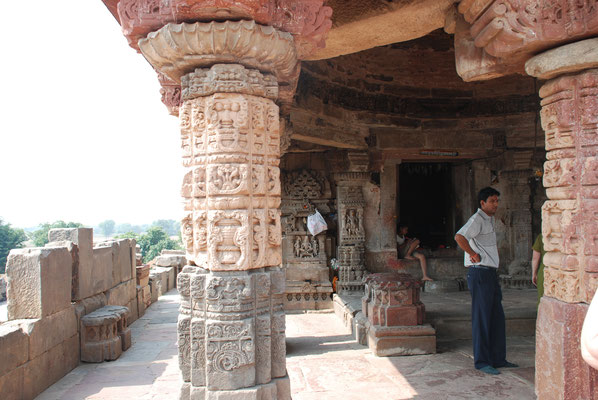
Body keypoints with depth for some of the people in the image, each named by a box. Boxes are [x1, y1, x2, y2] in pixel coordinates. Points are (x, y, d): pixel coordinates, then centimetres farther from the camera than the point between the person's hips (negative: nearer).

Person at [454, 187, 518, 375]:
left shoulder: (490, 219, 18)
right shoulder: (477, 219, -12)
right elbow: (459, 237, -30)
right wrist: (474, 254, -20)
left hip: (491, 274, 10)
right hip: (480, 273, -10)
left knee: (497, 317, 12)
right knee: (482, 318, -3)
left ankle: (498, 358, 21)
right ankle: (481, 361, 5)